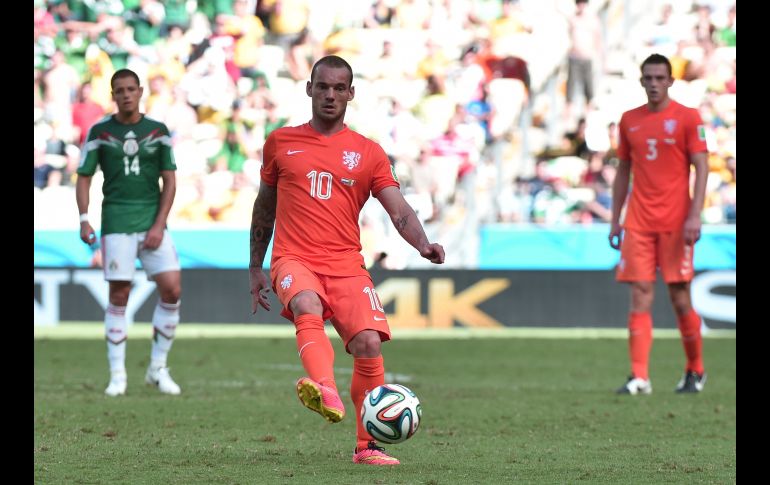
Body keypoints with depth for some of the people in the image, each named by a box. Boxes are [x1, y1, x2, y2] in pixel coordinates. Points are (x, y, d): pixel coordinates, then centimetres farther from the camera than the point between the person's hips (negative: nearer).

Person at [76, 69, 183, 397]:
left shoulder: (158, 132, 7)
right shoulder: (99, 132, 3)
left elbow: (169, 182, 6)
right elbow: (84, 179, 6)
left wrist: (159, 225, -4)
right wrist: (84, 220, -8)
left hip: (153, 222, 2)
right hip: (117, 224, -2)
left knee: (172, 289, -8)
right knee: (118, 296, -4)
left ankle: (158, 369, 6)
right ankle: (117, 375, 4)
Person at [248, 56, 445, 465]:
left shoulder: (368, 153, 11)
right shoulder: (281, 143, 14)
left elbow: (399, 211, 3)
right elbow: (265, 205, 25)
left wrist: (422, 244, -18)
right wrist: (255, 269, 25)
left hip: (346, 266, 1)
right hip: (294, 259, -1)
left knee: (369, 343, -18)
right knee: (308, 307, -35)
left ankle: (367, 446, -2)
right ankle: (326, 393, -60)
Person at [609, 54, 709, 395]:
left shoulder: (687, 118, -1)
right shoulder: (629, 121, 11)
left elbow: (701, 168, -5)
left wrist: (695, 216, -15)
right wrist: (615, 220, 12)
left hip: (675, 222, -3)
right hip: (638, 223, 3)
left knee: (680, 299, 0)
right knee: (640, 298, -5)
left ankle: (696, 371, 17)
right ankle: (639, 377, -8)